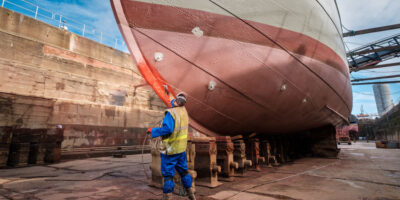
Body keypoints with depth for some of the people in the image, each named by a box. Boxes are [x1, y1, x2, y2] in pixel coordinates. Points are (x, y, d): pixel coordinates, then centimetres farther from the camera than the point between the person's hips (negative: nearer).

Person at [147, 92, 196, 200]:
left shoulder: (170, 113, -20)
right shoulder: (184, 110, 3)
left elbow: (167, 129, -31)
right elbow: (173, 104, 24)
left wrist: (153, 131, -18)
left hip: (171, 149, -7)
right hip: (181, 148, 8)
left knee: (168, 174, 5)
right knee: (183, 171, 20)